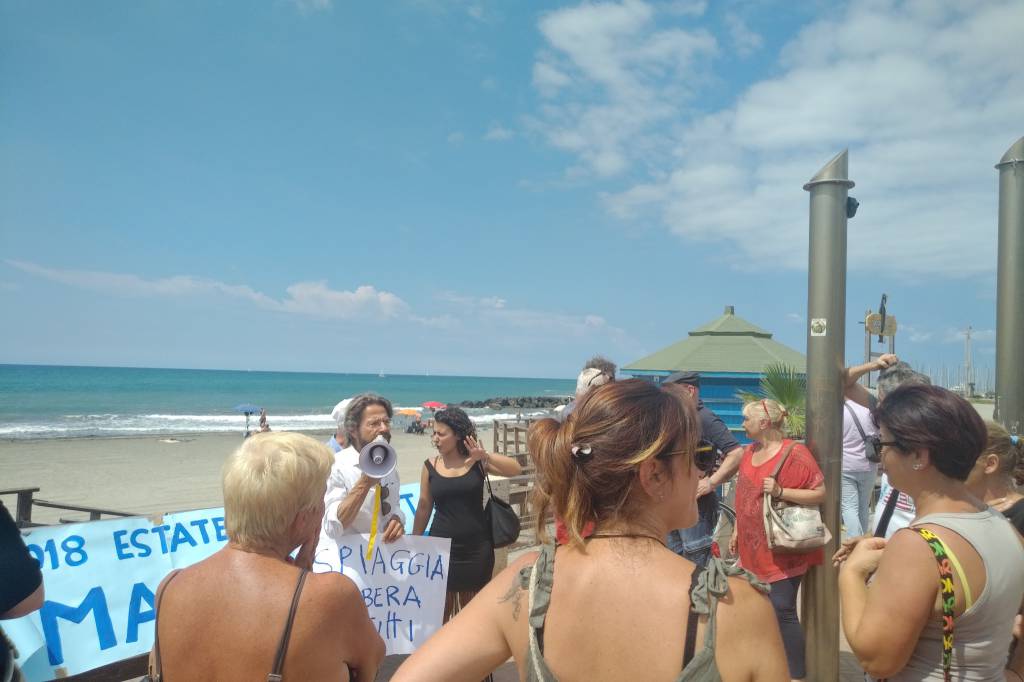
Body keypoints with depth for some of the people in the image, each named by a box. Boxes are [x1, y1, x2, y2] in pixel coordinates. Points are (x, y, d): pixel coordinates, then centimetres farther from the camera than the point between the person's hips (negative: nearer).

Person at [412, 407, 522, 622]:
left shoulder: (478, 461, -4)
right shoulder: (430, 466, -1)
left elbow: (516, 469, -14)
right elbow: (424, 507, 6)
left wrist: (486, 457, -27)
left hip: (476, 548, 0)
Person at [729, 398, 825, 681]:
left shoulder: (794, 453, -14)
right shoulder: (749, 451, 9)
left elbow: (820, 493, -15)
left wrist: (781, 491, -26)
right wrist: (736, 531, 18)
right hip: (754, 548, 7)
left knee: (782, 610, -6)